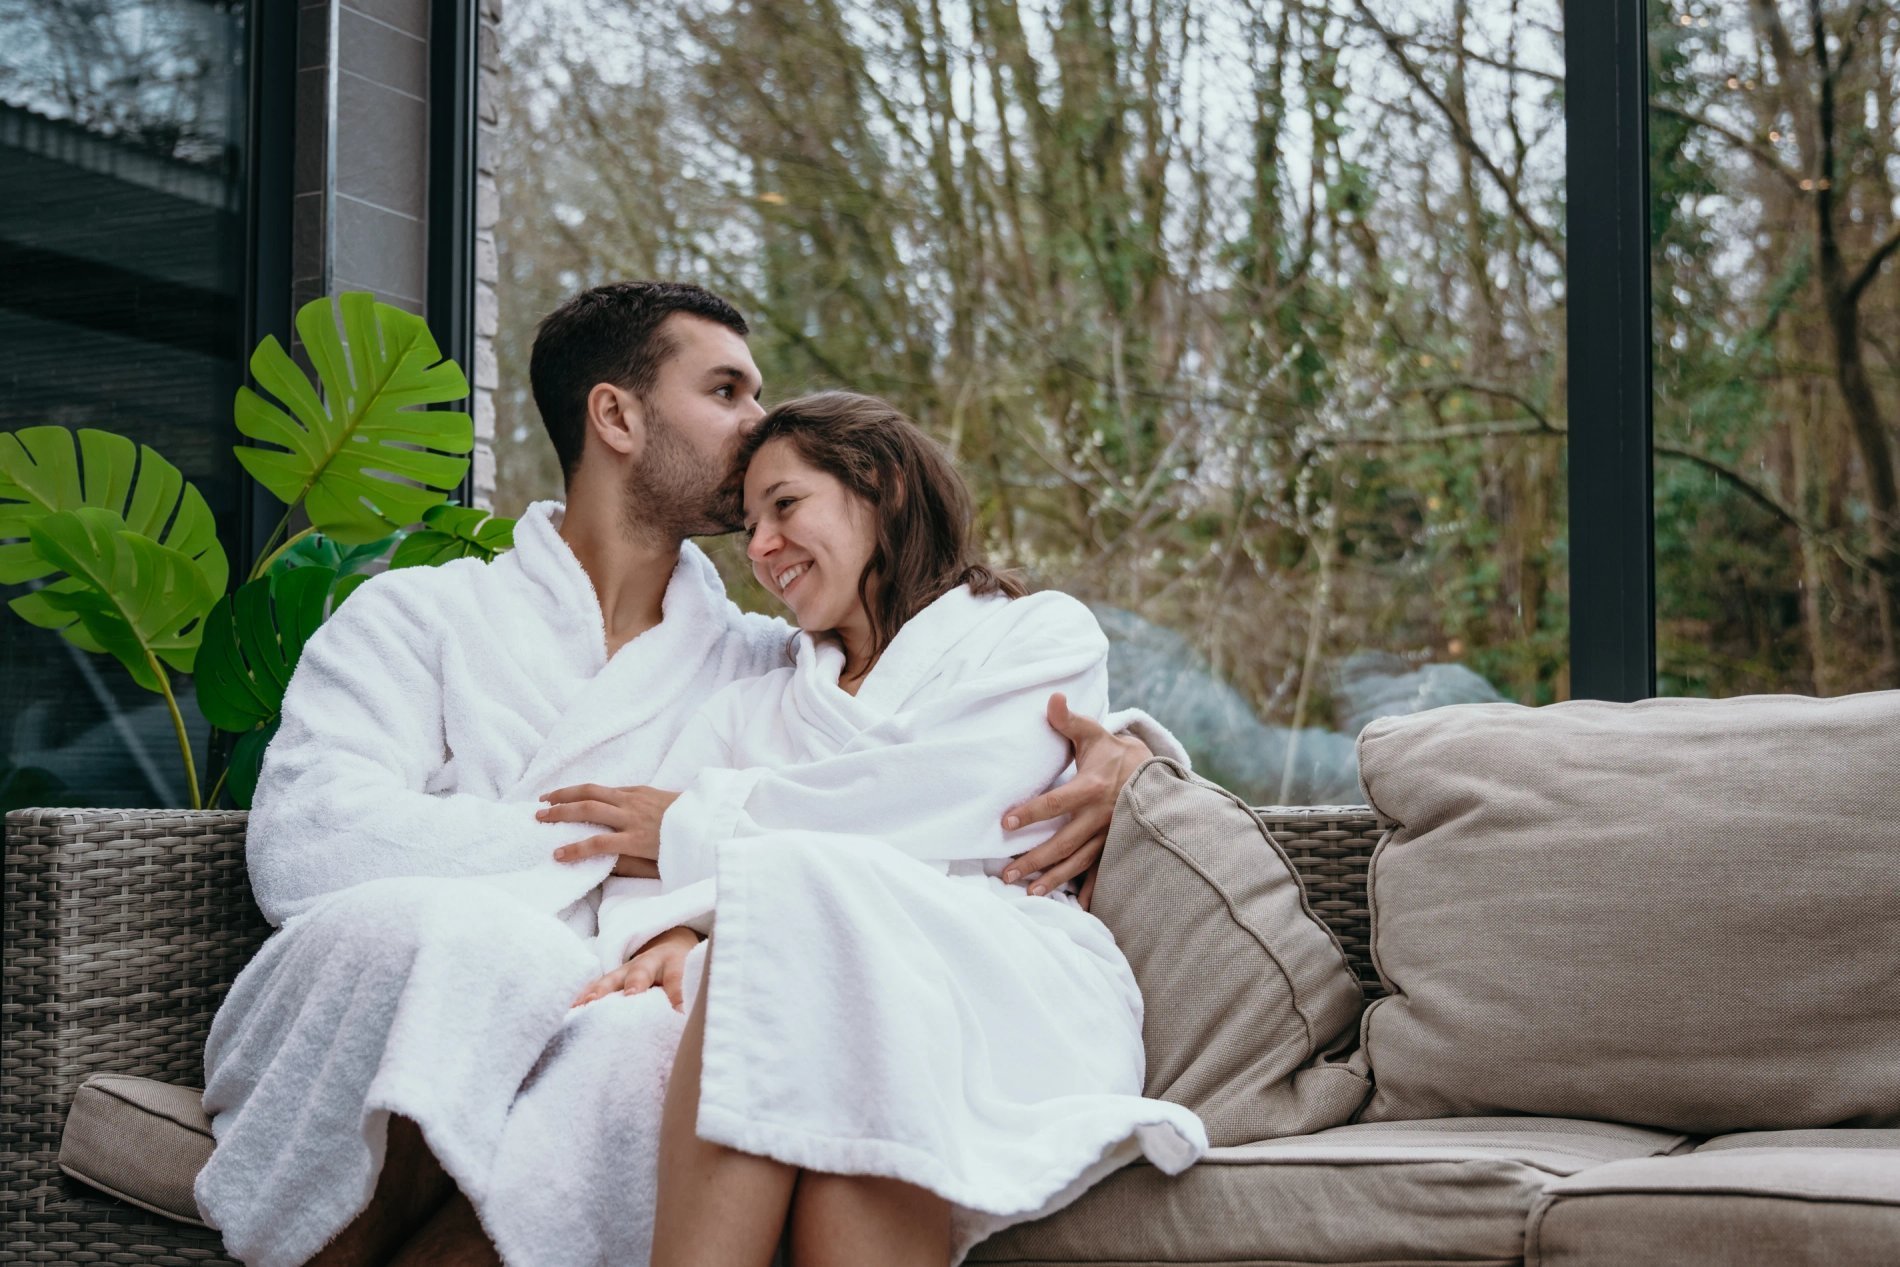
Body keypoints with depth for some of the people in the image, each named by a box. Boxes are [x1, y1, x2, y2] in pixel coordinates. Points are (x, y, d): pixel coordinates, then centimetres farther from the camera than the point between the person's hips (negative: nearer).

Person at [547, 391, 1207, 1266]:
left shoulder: (1044, 634, 18)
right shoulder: (751, 708, 31)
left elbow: (955, 802, -2)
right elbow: (642, 853, 15)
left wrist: (698, 824, 3)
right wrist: (659, 937, -11)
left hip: (1009, 977, -2)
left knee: (794, 886, -33)